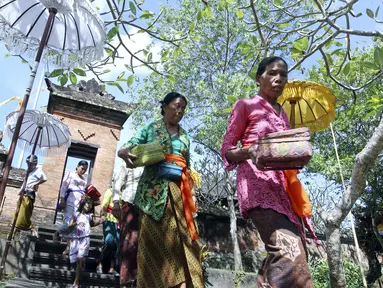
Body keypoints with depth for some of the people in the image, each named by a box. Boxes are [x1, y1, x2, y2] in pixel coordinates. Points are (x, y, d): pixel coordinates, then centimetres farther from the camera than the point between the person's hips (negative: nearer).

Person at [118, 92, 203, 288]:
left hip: (179, 191, 4)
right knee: (154, 241, -6)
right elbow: (125, 149, 4)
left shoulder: (184, 136, 20)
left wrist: (192, 193, 9)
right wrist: (126, 154, -22)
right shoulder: (151, 128, 10)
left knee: (182, 239, -6)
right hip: (154, 190, -3)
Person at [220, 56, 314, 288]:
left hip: (283, 185, 8)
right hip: (257, 183, -7)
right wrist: (249, 151, -19)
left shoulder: (283, 114, 25)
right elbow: (226, 149, 1)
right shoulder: (246, 105, 6)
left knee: (296, 252, 1)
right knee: (287, 250, -24)